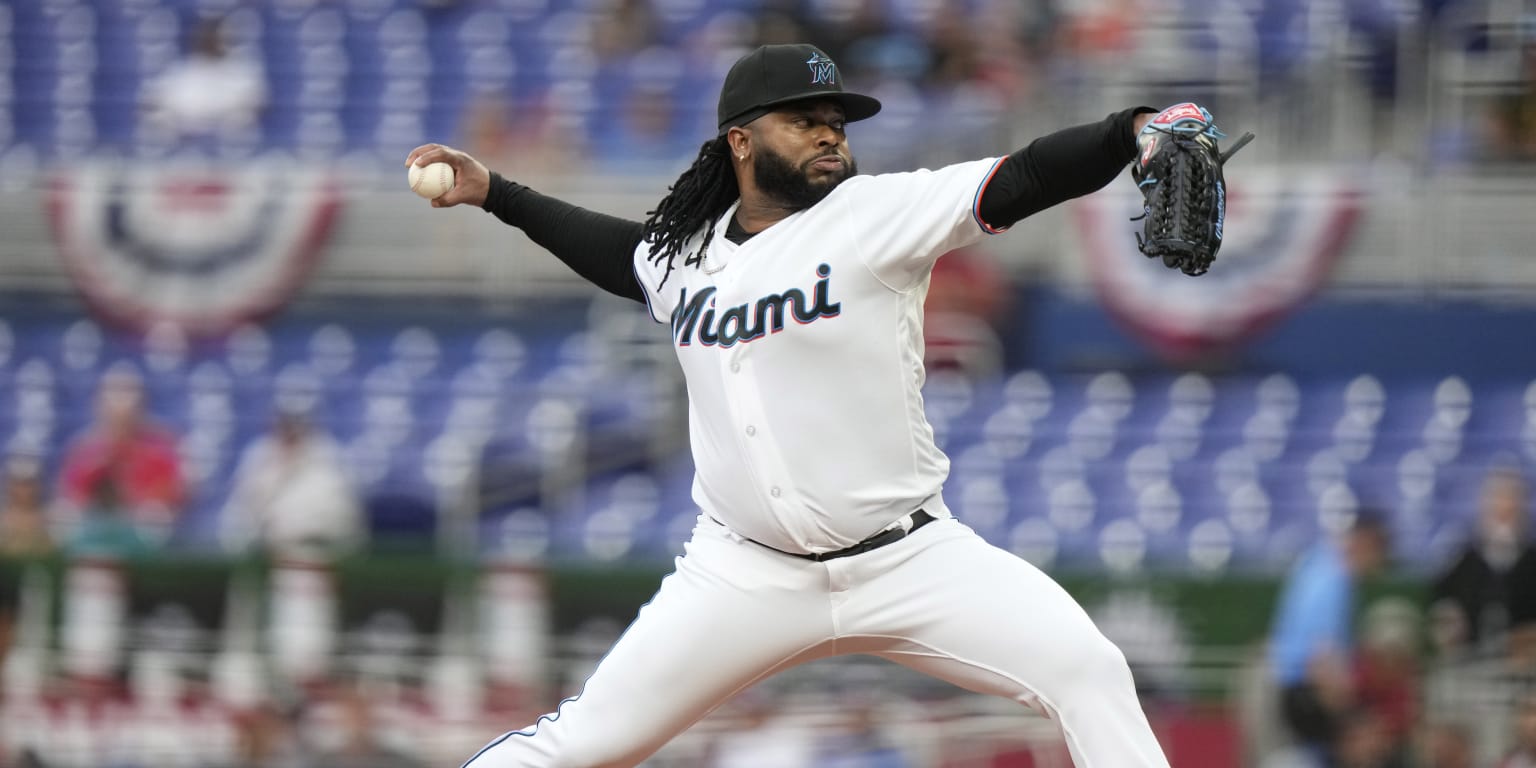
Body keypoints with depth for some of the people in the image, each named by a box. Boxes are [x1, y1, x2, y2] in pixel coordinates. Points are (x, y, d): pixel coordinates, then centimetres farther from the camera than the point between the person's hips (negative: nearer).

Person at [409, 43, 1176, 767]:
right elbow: (624, 251, 30)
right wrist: (493, 192, 29)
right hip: (746, 576, 2)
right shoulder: (686, 254, 6)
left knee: (1087, 673, -18)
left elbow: (1026, 179, -19)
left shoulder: (877, 214, -7)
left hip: (907, 557, -2)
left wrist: (1133, 129, -35)